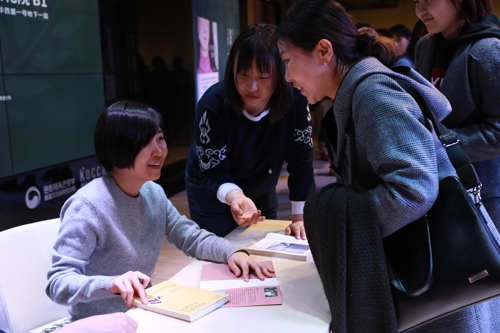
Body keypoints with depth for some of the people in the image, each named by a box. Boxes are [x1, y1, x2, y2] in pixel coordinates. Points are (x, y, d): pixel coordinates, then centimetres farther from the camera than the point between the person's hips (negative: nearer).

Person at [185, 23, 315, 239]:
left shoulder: (295, 100, -25)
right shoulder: (213, 104, -30)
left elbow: (300, 158, -18)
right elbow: (214, 173, -25)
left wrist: (300, 217, -19)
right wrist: (234, 196, -46)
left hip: (262, 192, 3)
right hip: (211, 194, -3)